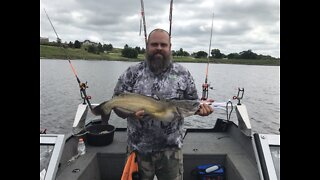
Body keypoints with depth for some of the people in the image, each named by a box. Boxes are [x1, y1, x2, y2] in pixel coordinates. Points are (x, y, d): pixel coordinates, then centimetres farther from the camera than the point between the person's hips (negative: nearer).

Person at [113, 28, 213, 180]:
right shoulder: (132, 73, -2)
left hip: (171, 149, 0)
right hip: (138, 148, 1)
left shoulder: (183, 73, 0)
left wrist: (201, 108, -15)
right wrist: (130, 112, -20)